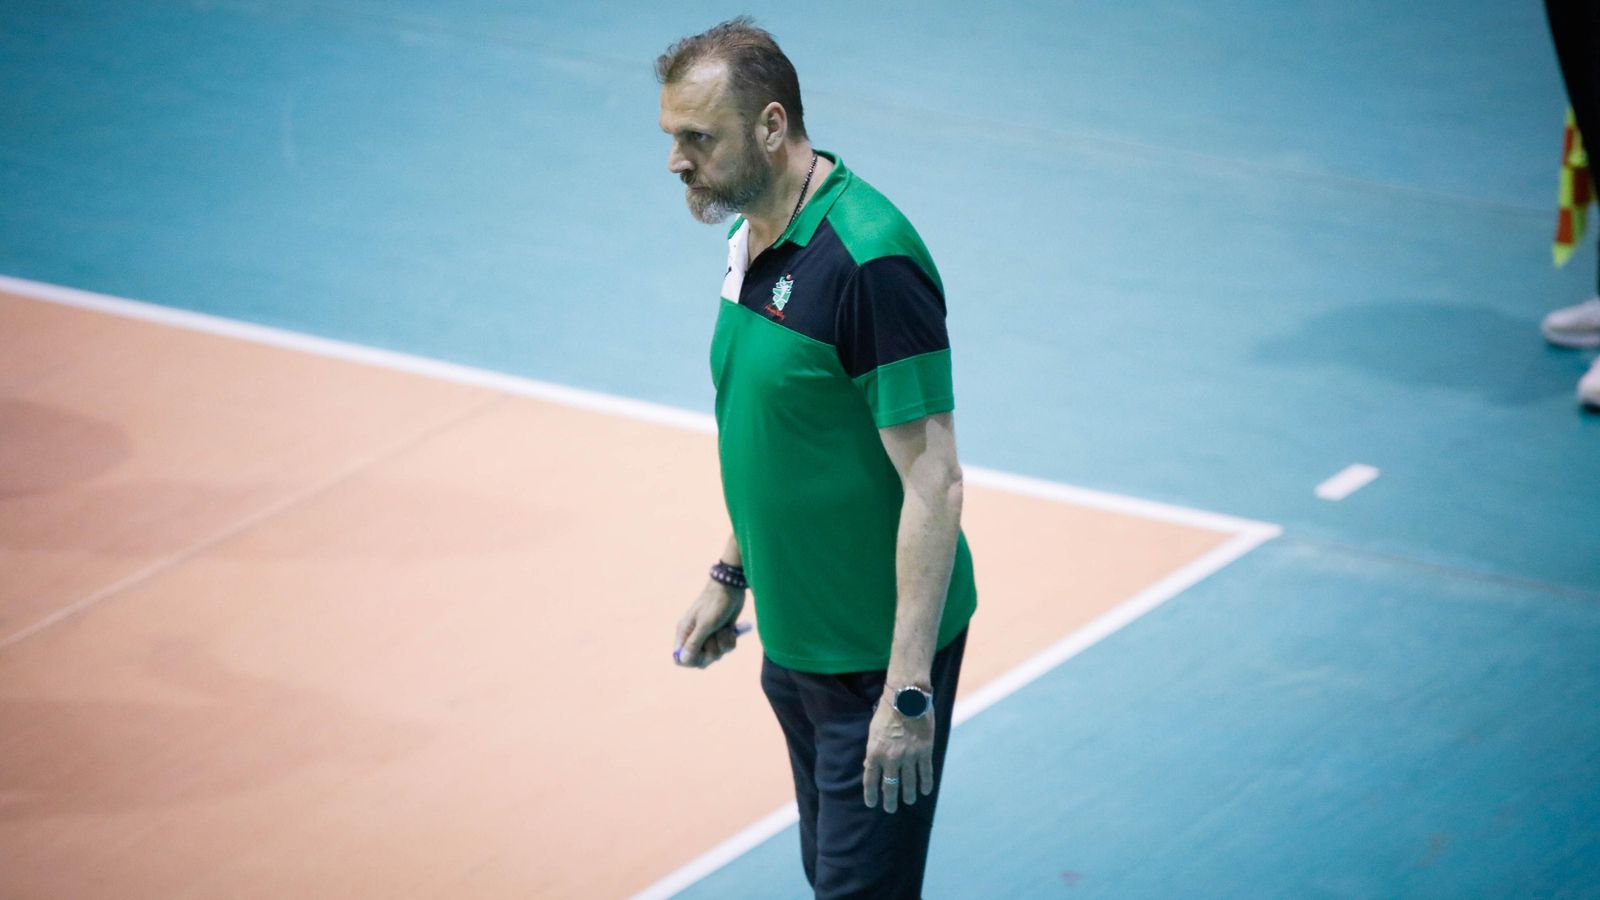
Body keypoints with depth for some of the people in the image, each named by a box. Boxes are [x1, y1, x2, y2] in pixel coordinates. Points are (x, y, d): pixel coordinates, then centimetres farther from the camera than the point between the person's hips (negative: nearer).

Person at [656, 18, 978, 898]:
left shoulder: (869, 260, -24)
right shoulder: (752, 240, 5)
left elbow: (932, 484, -24)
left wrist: (909, 691, -26)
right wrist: (731, 576, 24)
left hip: (878, 654, -9)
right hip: (792, 643, 9)